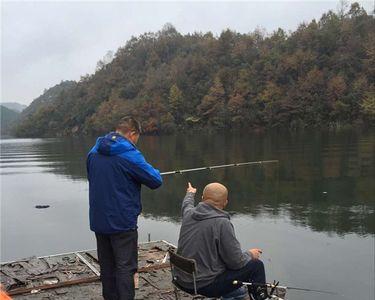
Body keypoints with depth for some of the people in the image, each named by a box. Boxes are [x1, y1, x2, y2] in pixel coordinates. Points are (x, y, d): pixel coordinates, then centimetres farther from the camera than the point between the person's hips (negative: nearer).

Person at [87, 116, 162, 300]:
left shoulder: (94, 151, 6)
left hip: (98, 220, 7)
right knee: (125, 268, 1)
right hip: (122, 221, -7)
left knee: (106, 265, 16)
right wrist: (153, 171, 10)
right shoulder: (129, 154, -16)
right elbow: (156, 181, -12)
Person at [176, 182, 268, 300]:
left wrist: (190, 193, 45)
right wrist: (250, 254, 4)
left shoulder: (189, 213, -3)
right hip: (206, 285, -7)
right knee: (256, 265, 3)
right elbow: (236, 261, -17)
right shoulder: (222, 223, -23)